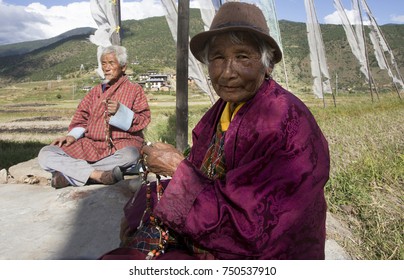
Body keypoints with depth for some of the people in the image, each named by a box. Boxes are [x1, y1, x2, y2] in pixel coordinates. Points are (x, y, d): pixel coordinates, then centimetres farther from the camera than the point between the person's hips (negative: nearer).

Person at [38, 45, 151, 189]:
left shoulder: (134, 90, 10)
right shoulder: (96, 91, 22)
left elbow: (143, 119, -1)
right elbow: (82, 117, 18)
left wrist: (121, 111, -17)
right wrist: (72, 135, -1)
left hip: (121, 144, -4)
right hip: (90, 144, 4)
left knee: (130, 155, -41)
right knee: (45, 154, -16)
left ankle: (69, 173, -32)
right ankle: (97, 174, -33)